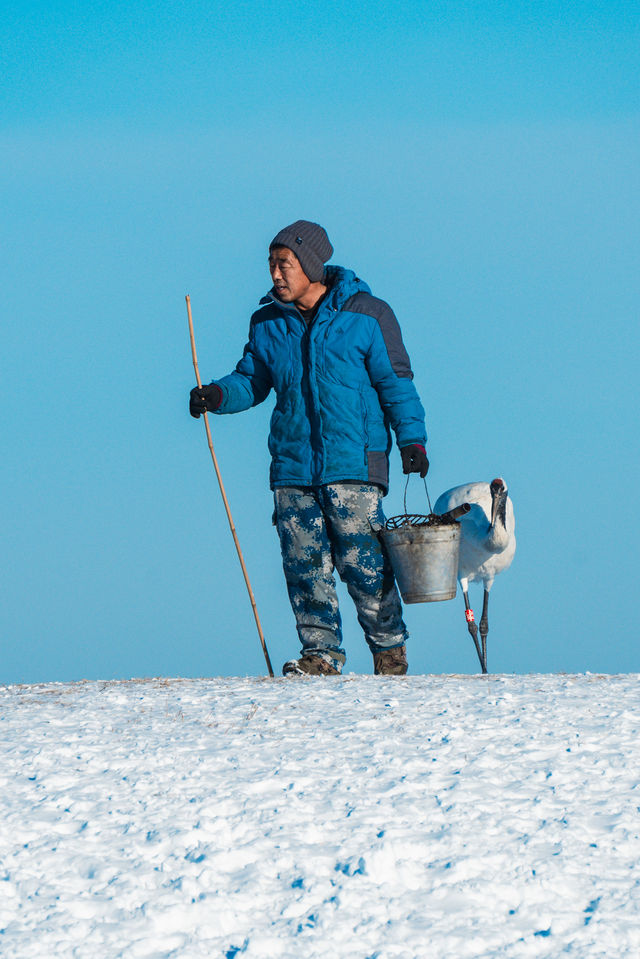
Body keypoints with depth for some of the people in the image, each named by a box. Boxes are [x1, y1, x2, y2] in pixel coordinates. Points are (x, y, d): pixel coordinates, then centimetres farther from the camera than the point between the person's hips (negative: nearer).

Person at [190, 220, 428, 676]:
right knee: (304, 565, 0)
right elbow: (252, 381, 18)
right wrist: (218, 395, -3)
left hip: (354, 463, -4)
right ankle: (321, 654, 8)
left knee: (362, 562, -7)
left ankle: (391, 650, 8)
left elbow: (395, 382, 2)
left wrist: (411, 438, -6)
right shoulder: (268, 324, 11)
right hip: (293, 464, 4)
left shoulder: (366, 315, -1)